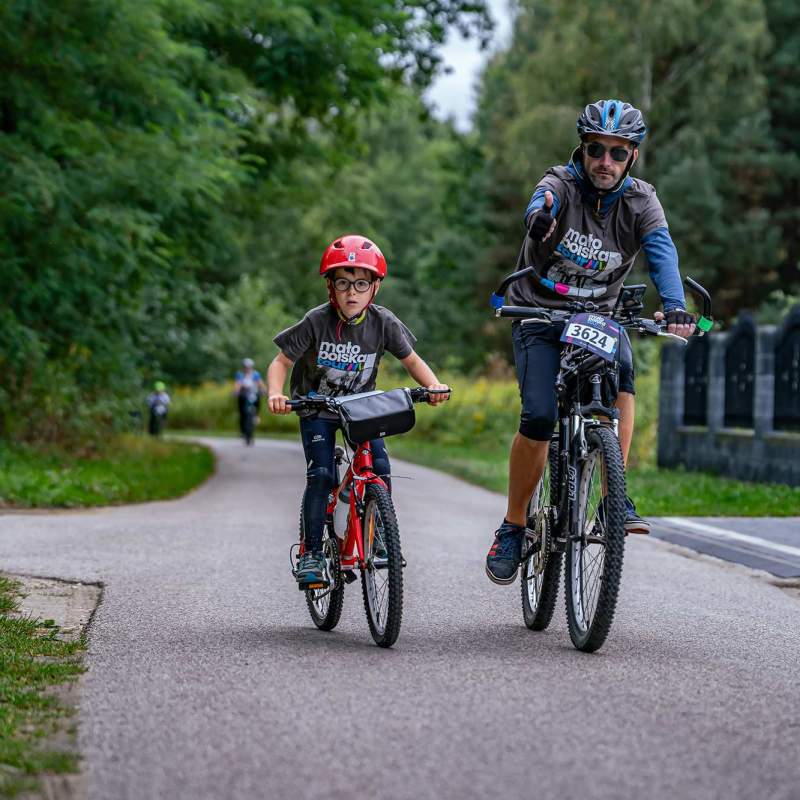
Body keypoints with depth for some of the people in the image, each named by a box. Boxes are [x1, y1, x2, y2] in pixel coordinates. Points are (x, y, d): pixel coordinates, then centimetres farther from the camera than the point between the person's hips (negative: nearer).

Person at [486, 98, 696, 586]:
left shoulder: (640, 202, -8)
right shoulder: (561, 184, -14)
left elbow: (662, 250, -26)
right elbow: (542, 202, -39)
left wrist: (675, 306, -46)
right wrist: (540, 218, -65)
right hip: (539, 315, -2)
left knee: (621, 368, -31)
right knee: (539, 418, -19)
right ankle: (513, 527, 0)